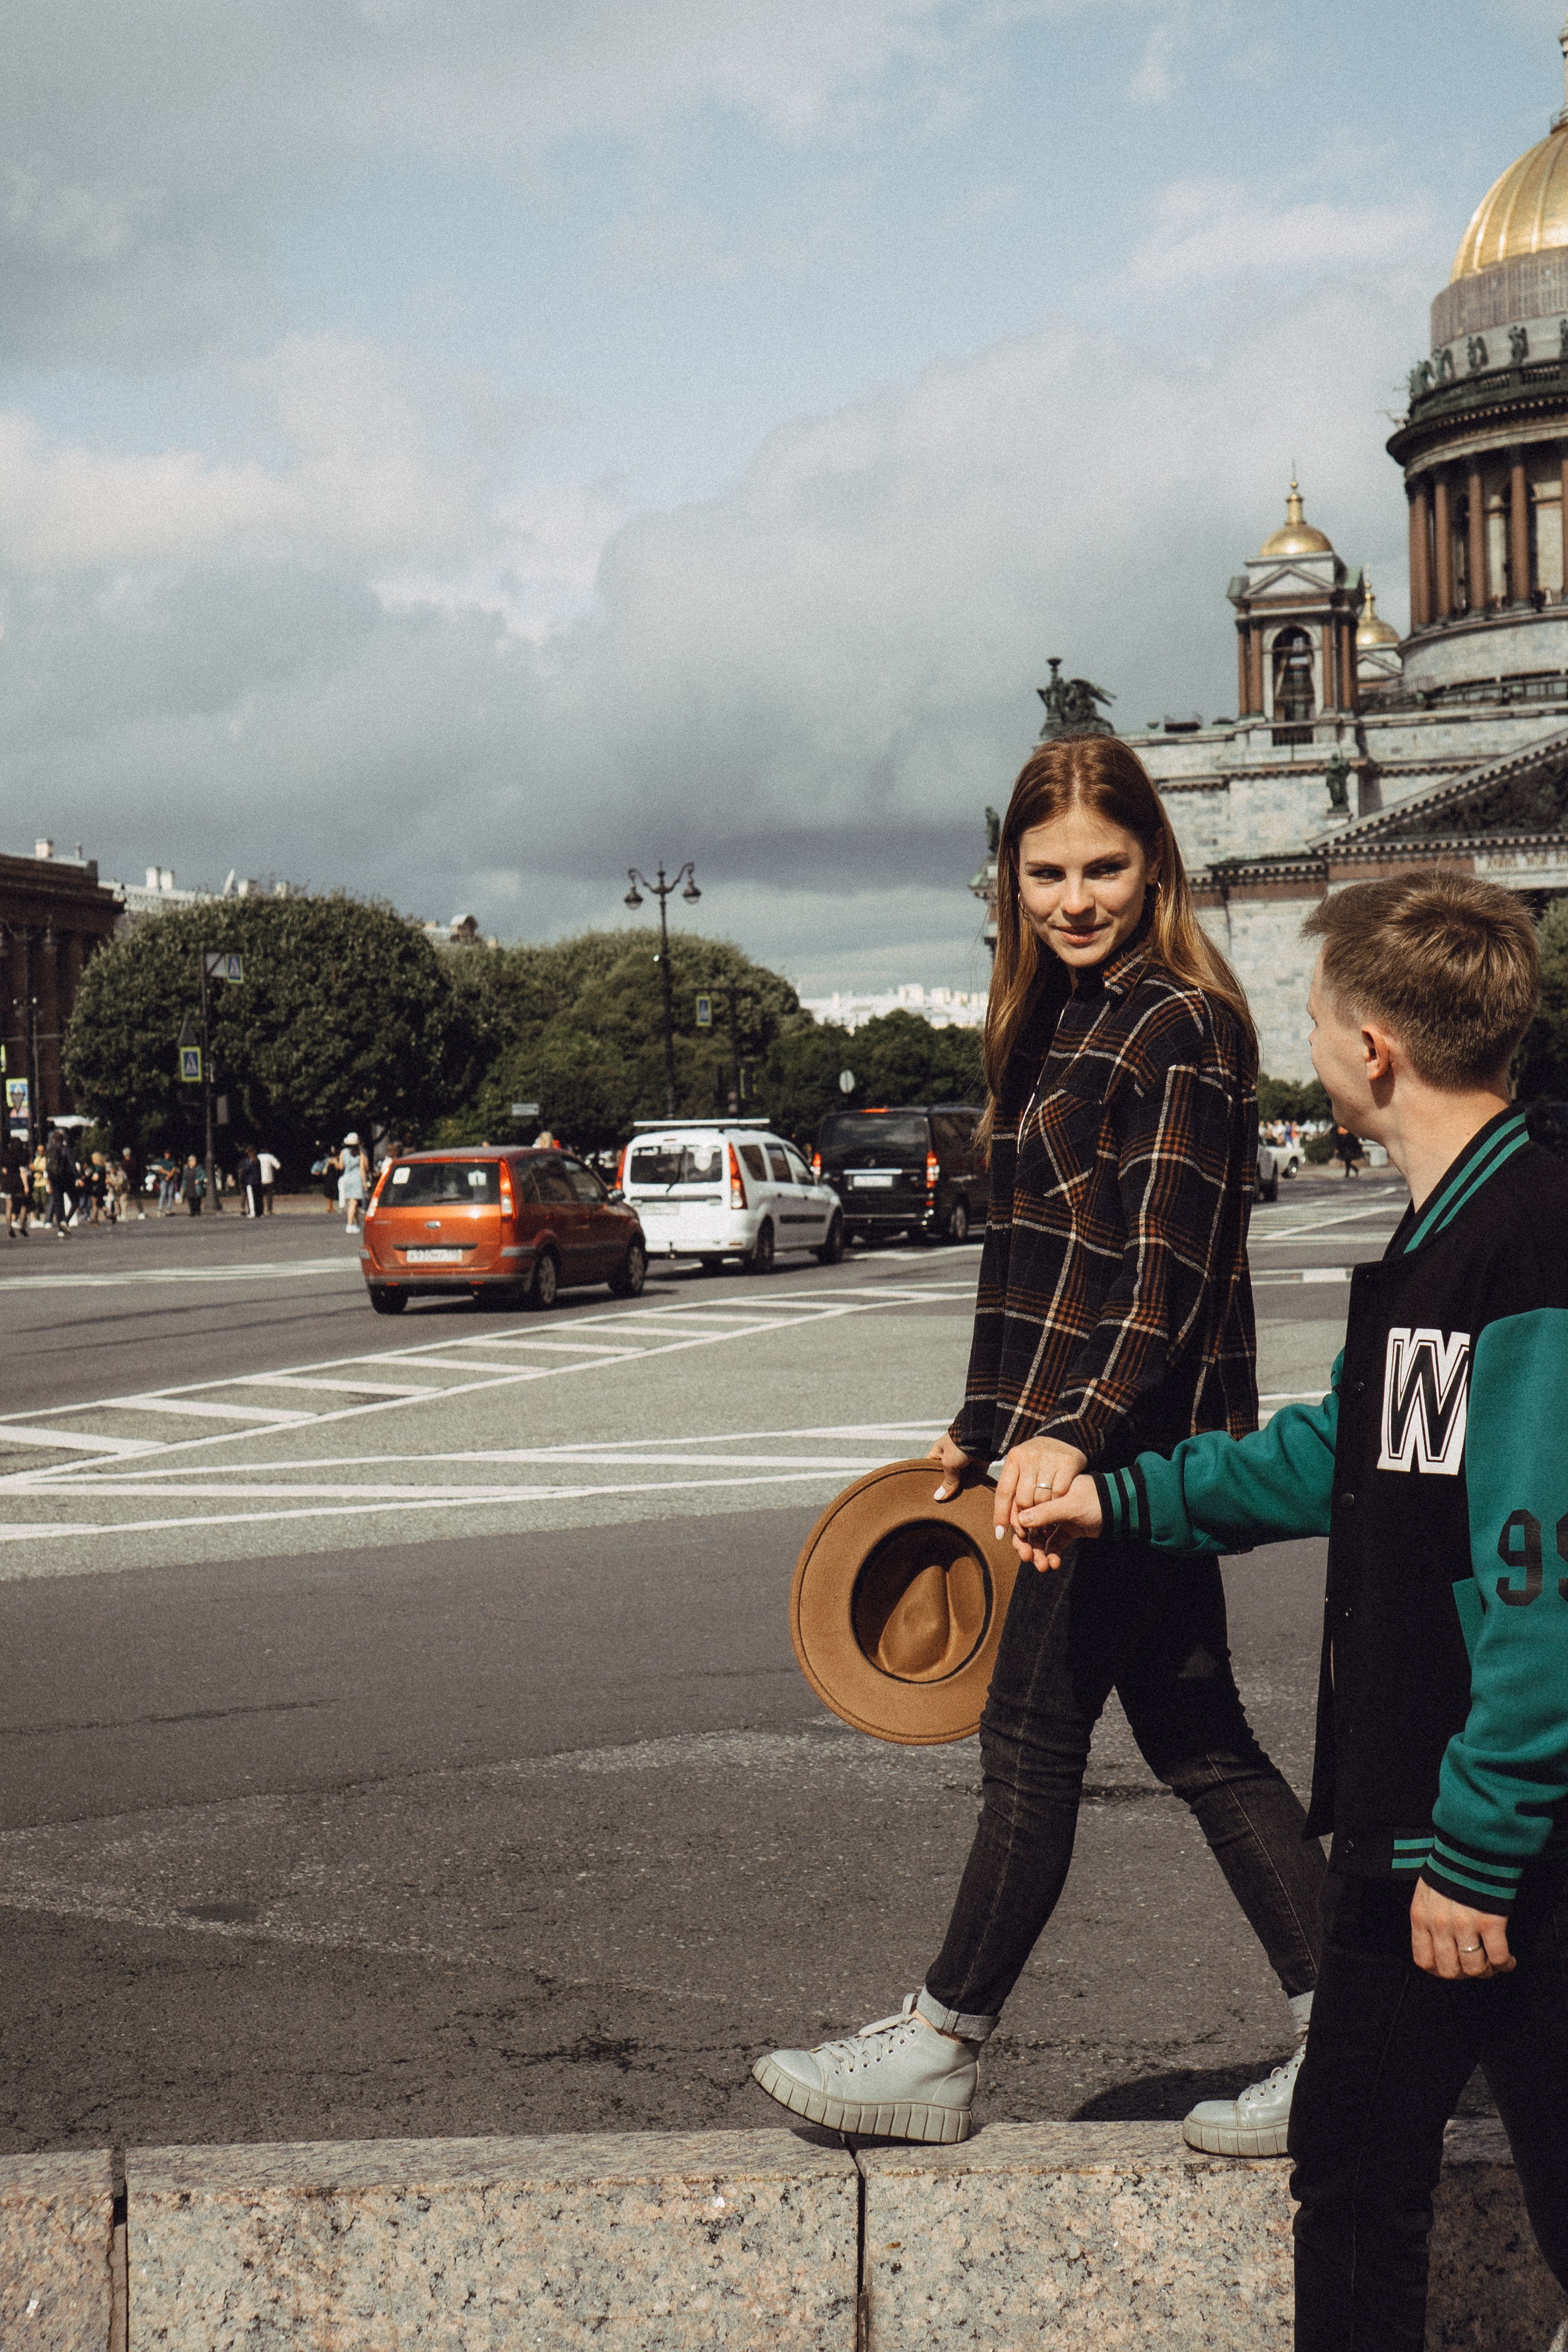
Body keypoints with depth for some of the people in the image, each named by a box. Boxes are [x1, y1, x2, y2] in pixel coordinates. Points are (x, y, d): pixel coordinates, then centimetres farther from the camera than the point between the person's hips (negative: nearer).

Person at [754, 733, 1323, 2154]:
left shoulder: (1185, 1027, -12)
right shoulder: (1061, 1023, 15)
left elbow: (1168, 1266, -19)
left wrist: (1077, 1433, -29)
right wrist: (983, 1432, 23)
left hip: (1135, 1445, -10)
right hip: (1072, 1437, 10)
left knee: (1032, 1739, 1)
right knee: (1196, 1737, 11)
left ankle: (941, 2051, 15)